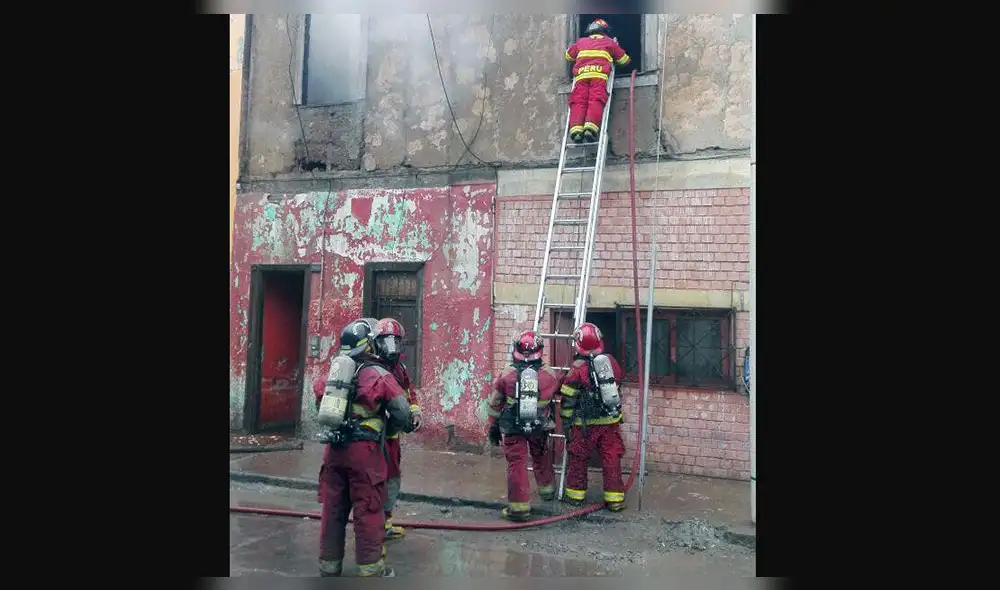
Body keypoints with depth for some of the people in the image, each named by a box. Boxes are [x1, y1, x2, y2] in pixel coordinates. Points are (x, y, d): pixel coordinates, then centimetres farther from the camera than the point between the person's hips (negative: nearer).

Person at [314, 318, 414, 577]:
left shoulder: (336, 368, 13)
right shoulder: (378, 373, -5)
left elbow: (320, 402, 21)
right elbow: (402, 411, -8)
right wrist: (406, 424, 12)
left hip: (334, 447, 6)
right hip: (363, 449, -6)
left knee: (333, 509, 13)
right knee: (368, 510, 3)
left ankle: (329, 565, 23)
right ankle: (371, 569, 10)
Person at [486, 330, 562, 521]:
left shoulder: (506, 375, -7)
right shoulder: (550, 375, -4)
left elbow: (494, 405, 1)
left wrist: (493, 428, 14)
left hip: (512, 428, -2)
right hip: (540, 427, 2)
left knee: (517, 464, 3)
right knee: (541, 457, 26)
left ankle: (519, 507, 2)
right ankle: (547, 489, 44)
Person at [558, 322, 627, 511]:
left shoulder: (577, 369, -12)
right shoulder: (611, 361, 1)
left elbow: (568, 399, -8)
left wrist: (566, 421, 2)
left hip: (586, 424, -4)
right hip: (611, 420, 4)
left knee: (578, 458, 13)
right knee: (611, 459, 8)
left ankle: (575, 494, 22)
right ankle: (615, 499, 10)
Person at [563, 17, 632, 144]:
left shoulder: (581, 42, 32)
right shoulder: (610, 42, 27)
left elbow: (568, 55, 43)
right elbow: (624, 60, 33)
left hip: (581, 75, 2)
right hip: (599, 75, -2)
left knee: (578, 102, -10)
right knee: (596, 101, -16)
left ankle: (576, 128, -32)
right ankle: (591, 127, -38)